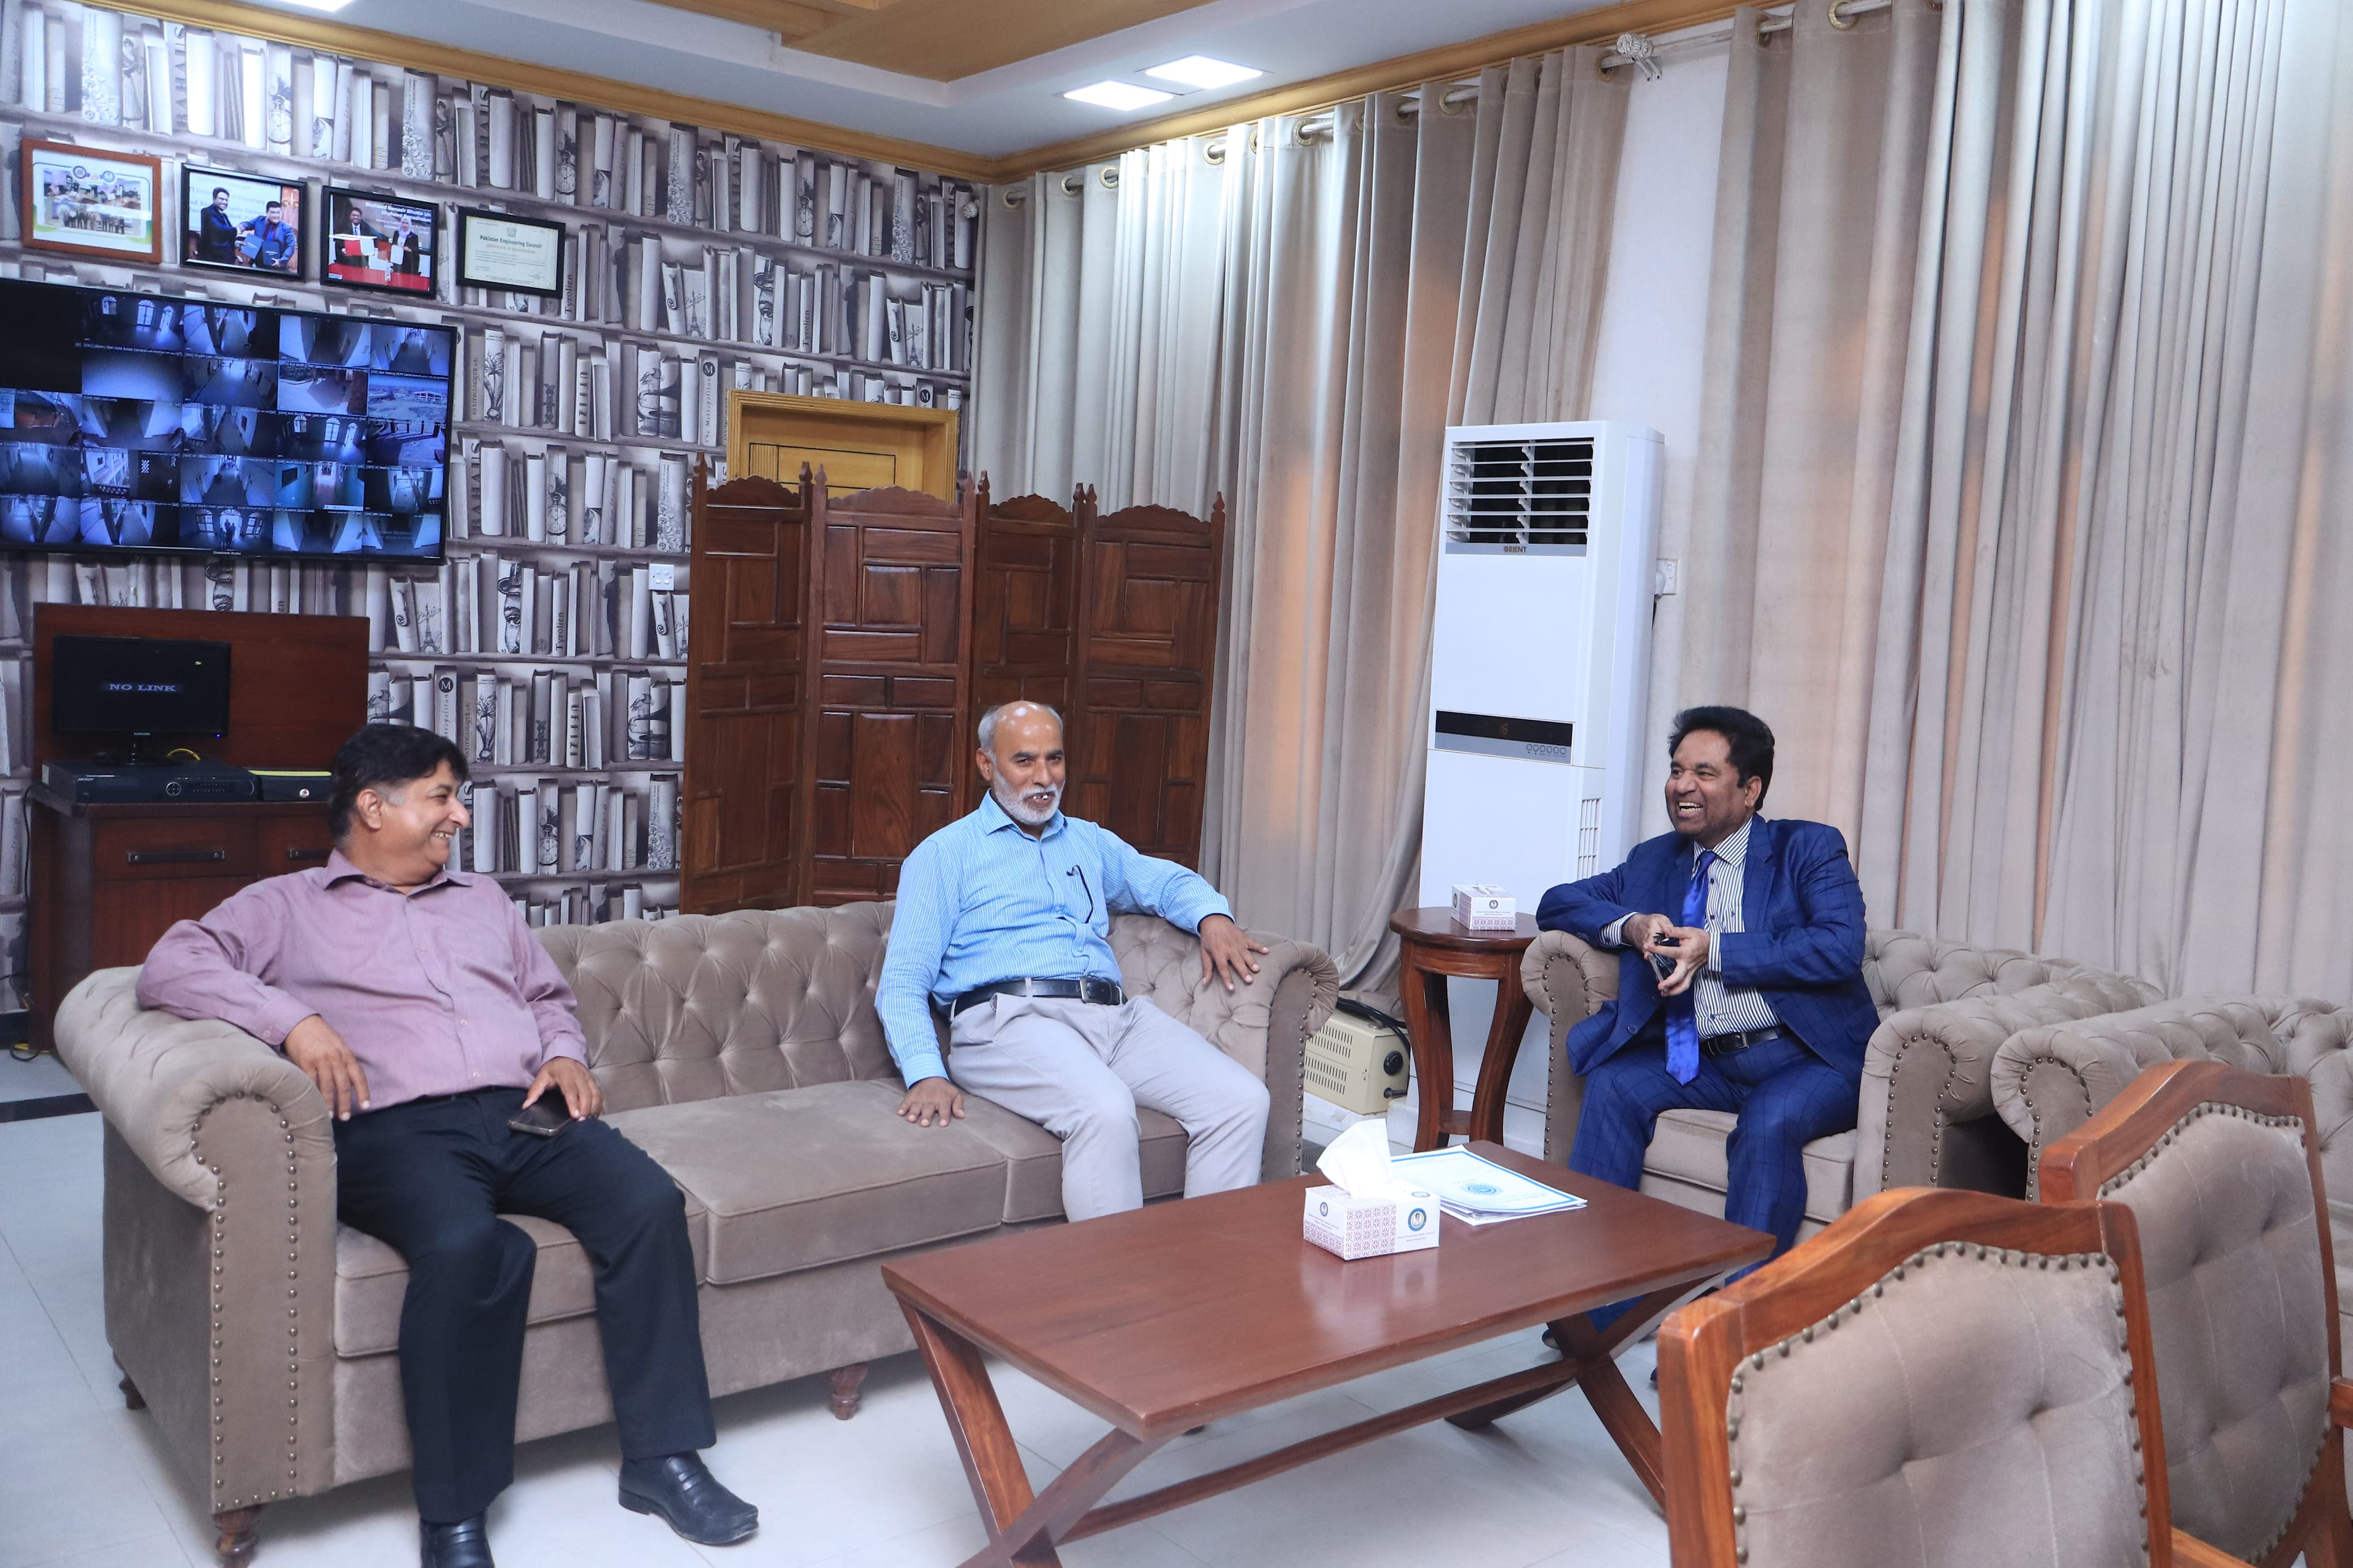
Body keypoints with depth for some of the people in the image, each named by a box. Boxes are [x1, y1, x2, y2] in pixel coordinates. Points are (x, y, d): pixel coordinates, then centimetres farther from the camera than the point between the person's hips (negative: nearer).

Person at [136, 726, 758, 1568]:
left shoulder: (483, 898, 30)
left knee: (650, 1201, -25)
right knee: (464, 1245, -38)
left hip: (525, 1115, 5)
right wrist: (292, 1019, -14)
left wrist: (563, 1053, 11)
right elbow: (170, 966, 0)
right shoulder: (286, 906, 15)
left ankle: (661, 1458, -15)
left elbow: (549, 994, 35)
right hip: (398, 1129, -4)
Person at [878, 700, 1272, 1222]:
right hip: (1010, 1018, -5)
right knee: (1105, 1110, -37)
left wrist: (1213, 917, 15)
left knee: (1242, 1100, -19)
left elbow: (1165, 879, 41)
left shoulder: (1089, 842, 28)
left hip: (1117, 1015, 6)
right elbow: (902, 983, 4)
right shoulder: (944, 855, 12)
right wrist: (926, 1074, -14)